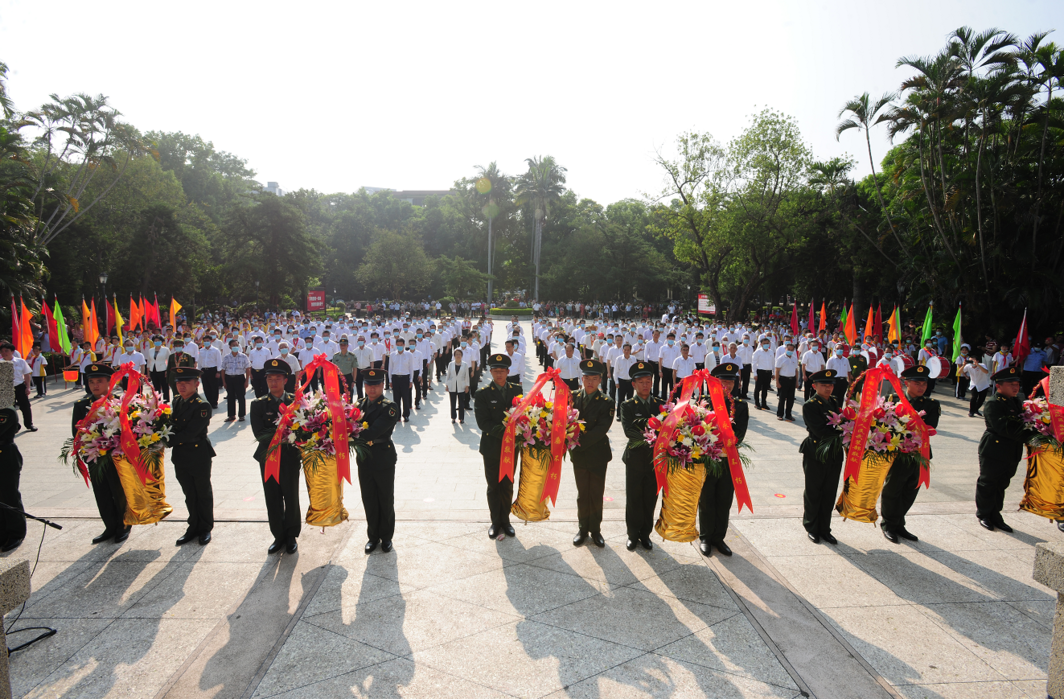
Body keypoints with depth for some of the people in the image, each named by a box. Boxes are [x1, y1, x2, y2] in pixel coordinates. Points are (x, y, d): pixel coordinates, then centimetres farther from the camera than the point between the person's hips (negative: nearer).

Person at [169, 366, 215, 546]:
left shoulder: (202, 406, -17)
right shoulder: (177, 402, 6)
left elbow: (189, 434, -21)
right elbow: (173, 425, 10)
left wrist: (168, 441, -17)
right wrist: (169, 435, -9)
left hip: (199, 456, -6)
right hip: (181, 457, 6)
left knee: (203, 493, 9)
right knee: (189, 494, 16)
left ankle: (205, 528, 23)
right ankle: (194, 527, 30)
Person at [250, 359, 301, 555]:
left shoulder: (295, 401, 0)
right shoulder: (258, 404, 1)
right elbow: (259, 433, -10)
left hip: (290, 457, -1)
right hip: (268, 458, 1)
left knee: (291, 498, 6)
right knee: (273, 500, 8)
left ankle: (291, 536, 22)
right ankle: (279, 536, 24)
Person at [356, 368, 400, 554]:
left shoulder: (390, 408, -15)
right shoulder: (359, 404, 4)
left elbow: (373, 432, -25)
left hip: (384, 460, -4)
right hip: (364, 460, 4)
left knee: (386, 500, 10)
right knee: (369, 500, 14)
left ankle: (386, 537, 27)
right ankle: (373, 536, 31)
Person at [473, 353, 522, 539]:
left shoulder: (516, 390, 2)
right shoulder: (482, 394, -6)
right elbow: (483, 422, -14)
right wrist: (503, 431, -25)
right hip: (492, 448, -2)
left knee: (507, 486, 13)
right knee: (493, 487, 11)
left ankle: (505, 520, 29)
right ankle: (495, 522, 26)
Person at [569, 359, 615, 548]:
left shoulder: (607, 402, -8)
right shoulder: (573, 397, 1)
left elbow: (602, 428, -17)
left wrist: (581, 442, -23)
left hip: (598, 455, -2)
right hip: (579, 455, 2)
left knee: (597, 494, 8)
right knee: (582, 494, 13)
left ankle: (595, 530, 23)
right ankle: (582, 529, 27)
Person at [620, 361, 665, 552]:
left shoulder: (660, 404, 7)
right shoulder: (627, 406, -1)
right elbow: (628, 430, -15)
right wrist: (647, 438, -28)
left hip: (656, 458, 2)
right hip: (635, 458, -2)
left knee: (650, 499, 10)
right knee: (633, 499, 7)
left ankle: (645, 534, 25)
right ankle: (633, 535, 22)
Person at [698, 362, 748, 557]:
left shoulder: (741, 406, 0)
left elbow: (739, 436, -9)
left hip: (729, 462, 2)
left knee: (724, 503, 13)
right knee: (706, 502, 11)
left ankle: (718, 537, 30)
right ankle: (705, 538, 28)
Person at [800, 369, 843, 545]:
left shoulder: (834, 402, 8)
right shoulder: (809, 406, -13)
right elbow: (821, 431, -22)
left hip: (834, 456, 6)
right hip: (816, 456, -6)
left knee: (829, 494, 13)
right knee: (813, 494, 8)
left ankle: (824, 529, 26)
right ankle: (811, 528, 25)